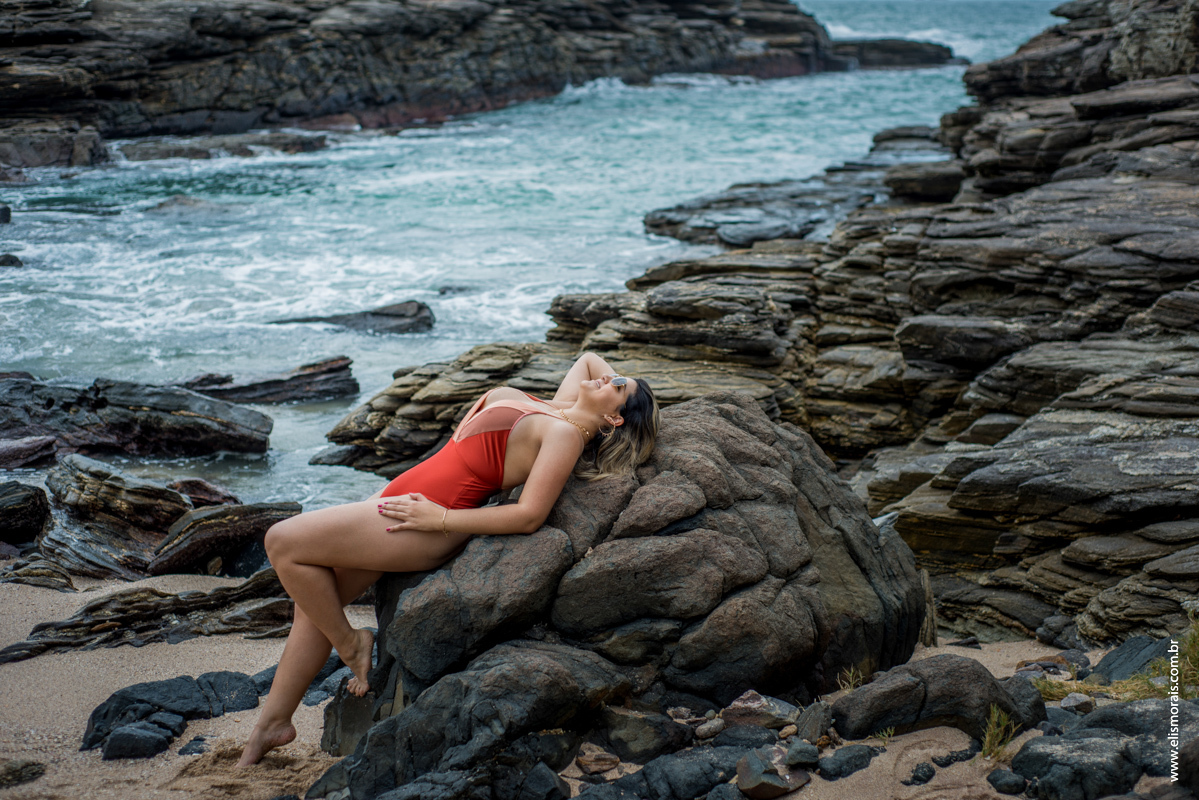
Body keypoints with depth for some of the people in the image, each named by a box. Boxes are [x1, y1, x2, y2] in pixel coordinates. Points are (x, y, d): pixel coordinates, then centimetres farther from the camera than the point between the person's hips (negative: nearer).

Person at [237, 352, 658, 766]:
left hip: (430, 519, -10)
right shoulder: (560, 408, 12)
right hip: (405, 497, 10)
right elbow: (588, 359, 33)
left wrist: (441, 518, -18)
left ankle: (349, 643, 6)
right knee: (316, 594, 11)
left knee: (283, 543, -12)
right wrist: (623, 382, 16)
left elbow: (528, 516, -21)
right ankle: (273, 719, 21)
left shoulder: (566, 433, -13)